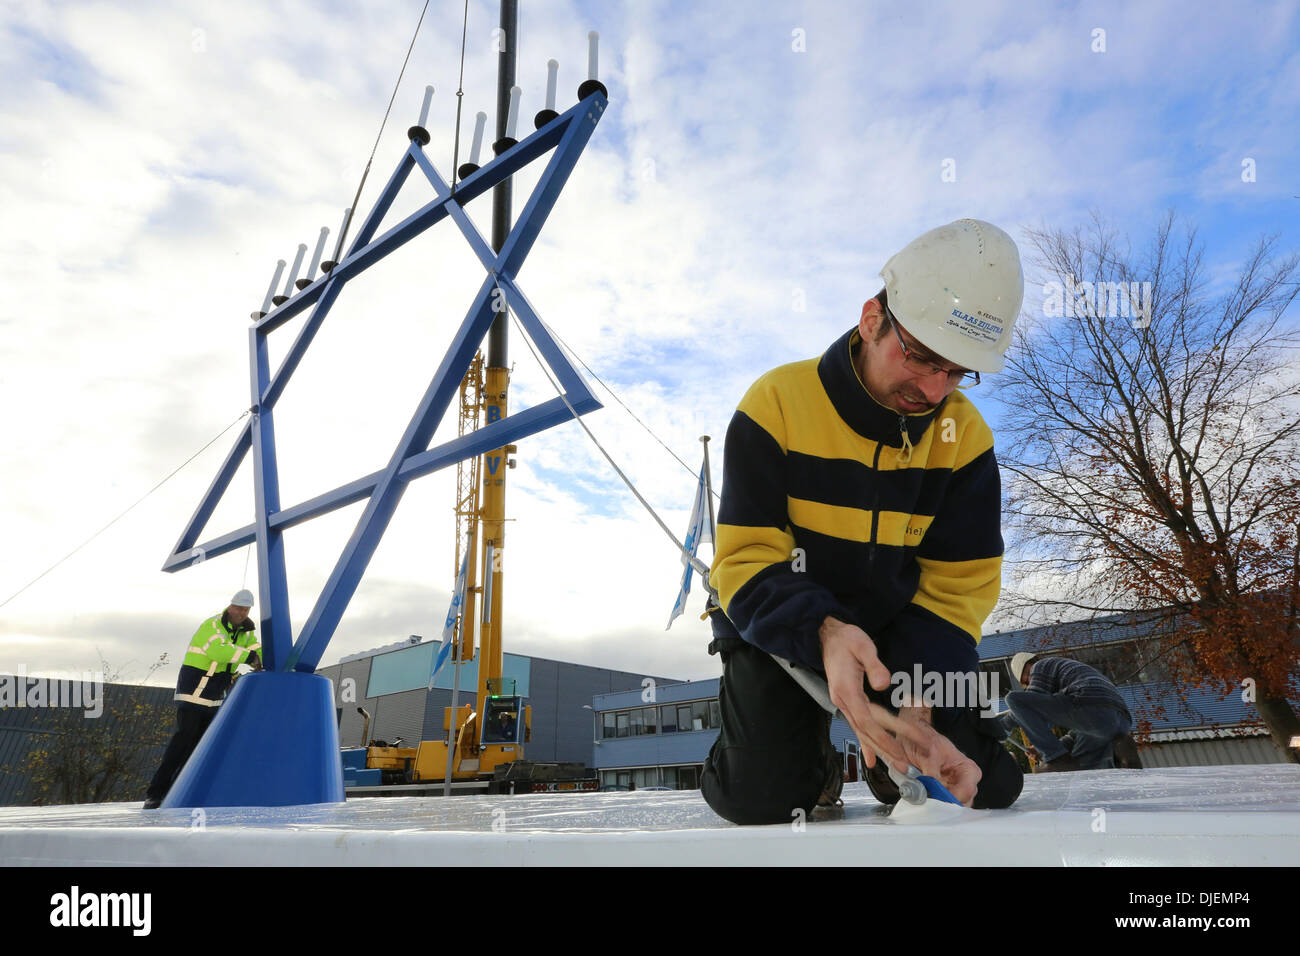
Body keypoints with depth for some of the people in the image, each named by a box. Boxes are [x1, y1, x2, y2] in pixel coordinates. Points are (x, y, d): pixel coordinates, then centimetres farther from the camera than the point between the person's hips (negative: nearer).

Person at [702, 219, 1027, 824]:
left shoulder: (964, 435, -10)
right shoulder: (777, 403, -20)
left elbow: (955, 588, -10)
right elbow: (747, 563, -23)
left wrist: (920, 706, -27)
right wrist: (824, 633, -43)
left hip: (897, 630, 3)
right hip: (778, 630, -2)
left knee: (988, 785, -10)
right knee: (763, 797, -21)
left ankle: (889, 761, 23)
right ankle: (815, 764, 16)